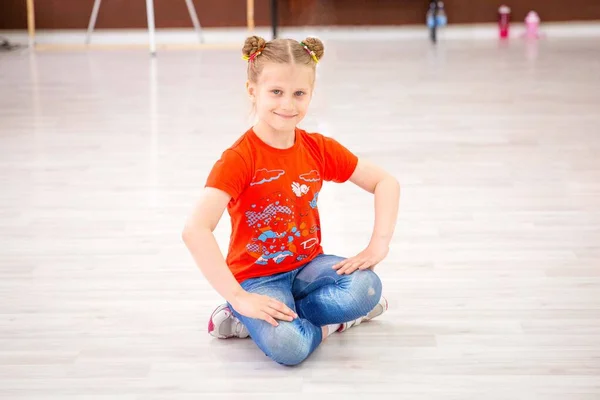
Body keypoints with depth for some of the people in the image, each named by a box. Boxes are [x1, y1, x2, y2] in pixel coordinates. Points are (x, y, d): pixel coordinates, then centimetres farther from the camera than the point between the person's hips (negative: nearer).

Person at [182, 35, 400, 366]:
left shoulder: (319, 149, -1)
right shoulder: (239, 159, -18)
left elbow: (385, 182, 8)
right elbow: (194, 230, -30)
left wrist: (378, 245, -8)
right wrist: (238, 297, -33)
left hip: (307, 266, 6)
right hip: (256, 278, -6)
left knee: (366, 287, -26)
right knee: (286, 345, -36)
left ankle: (251, 322, -10)